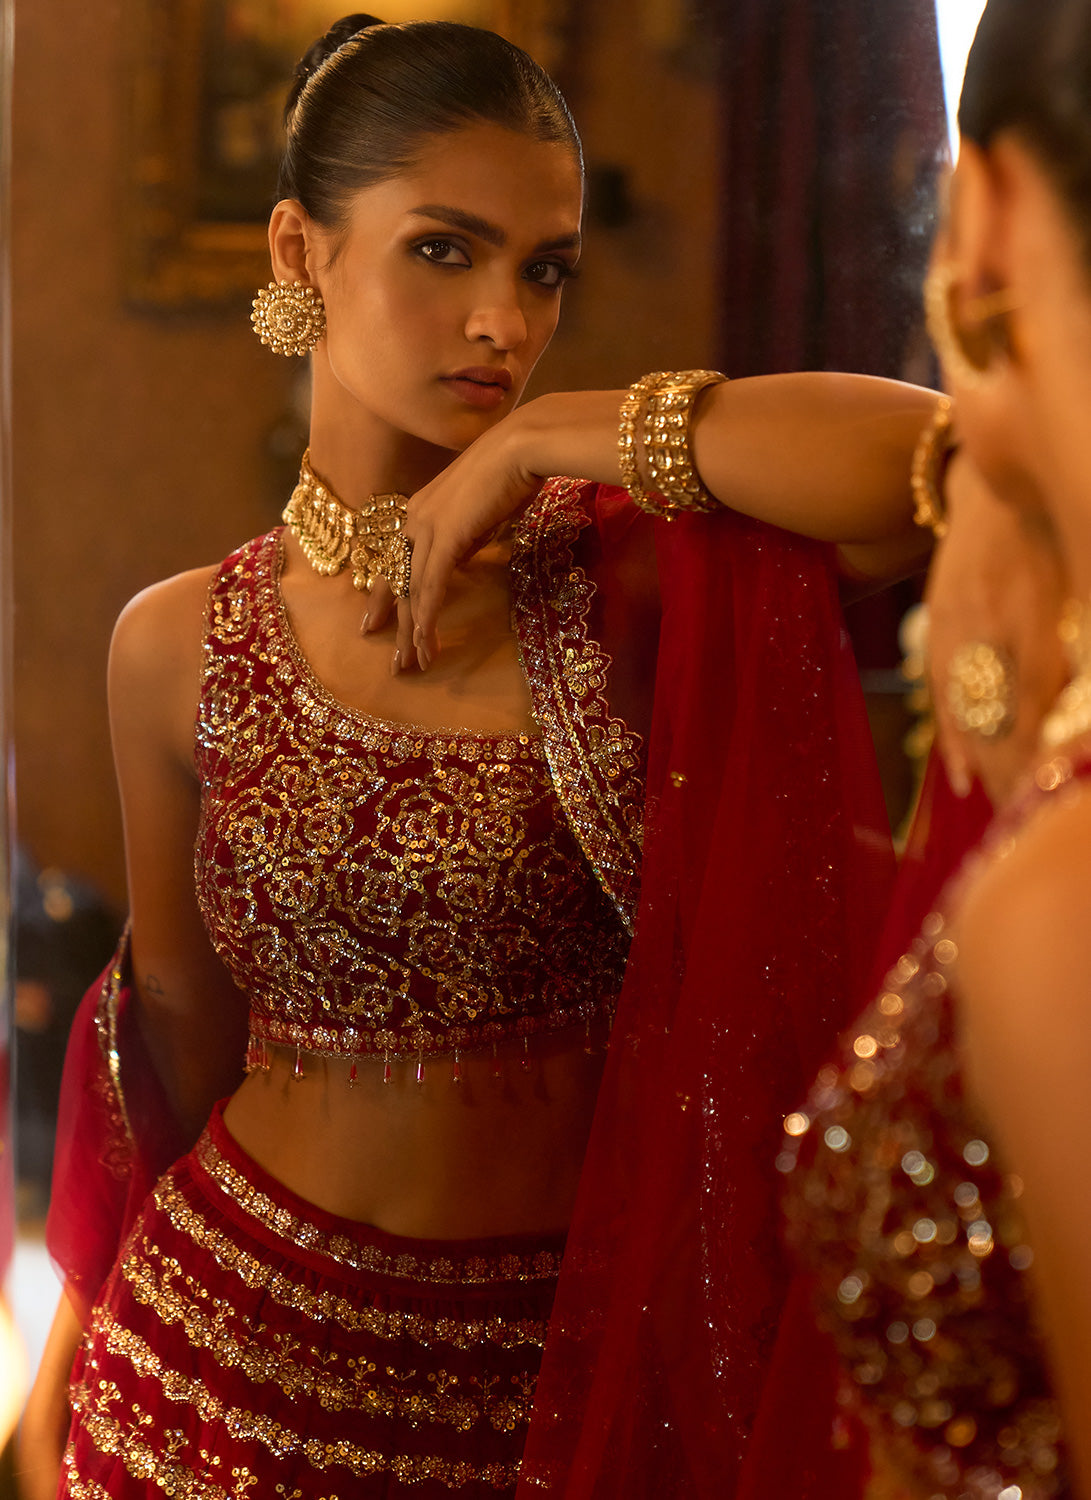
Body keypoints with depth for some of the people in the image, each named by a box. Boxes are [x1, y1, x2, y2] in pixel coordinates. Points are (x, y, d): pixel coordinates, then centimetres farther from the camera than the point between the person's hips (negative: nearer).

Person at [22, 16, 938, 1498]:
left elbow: (929, 452, -28)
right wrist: (63, 1369, 8)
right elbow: (182, 1029, 6)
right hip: (246, 1334, 1)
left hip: (565, 1348, 0)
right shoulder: (181, 647, -4)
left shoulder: (626, 573, -10)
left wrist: (537, 441, -20)